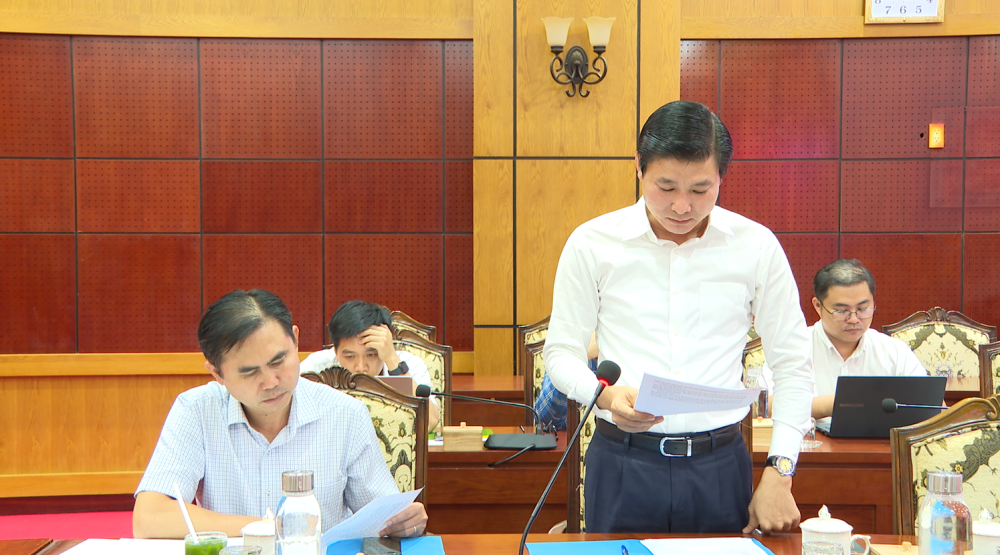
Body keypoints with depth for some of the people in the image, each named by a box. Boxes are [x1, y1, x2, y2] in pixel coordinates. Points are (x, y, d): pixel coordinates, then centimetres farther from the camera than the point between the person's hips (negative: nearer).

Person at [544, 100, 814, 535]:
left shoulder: (757, 246, 0)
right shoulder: (592, 244, -2)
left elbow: (792, 364, 5)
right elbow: (561, 352, 6)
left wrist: (779, 472, -2)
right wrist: (604, 394, -16)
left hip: (720, 466, 1)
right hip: (621, 466, -1)